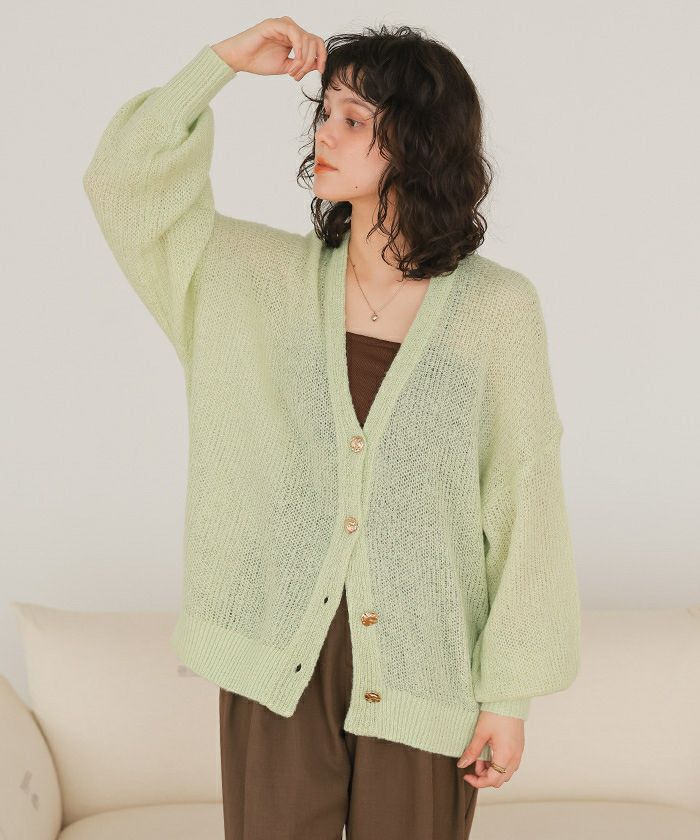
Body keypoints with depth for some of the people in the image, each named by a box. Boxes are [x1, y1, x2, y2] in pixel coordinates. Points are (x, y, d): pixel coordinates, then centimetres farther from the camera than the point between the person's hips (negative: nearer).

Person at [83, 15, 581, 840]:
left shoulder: (496, 306, -8)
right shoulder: (267, 277, 1)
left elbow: (524, 504, -5)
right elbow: (125, 183, -2)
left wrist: (510, 693, -5)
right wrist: (224, 60, -8)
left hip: (421, 669, -2)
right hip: (276, 654, 2)